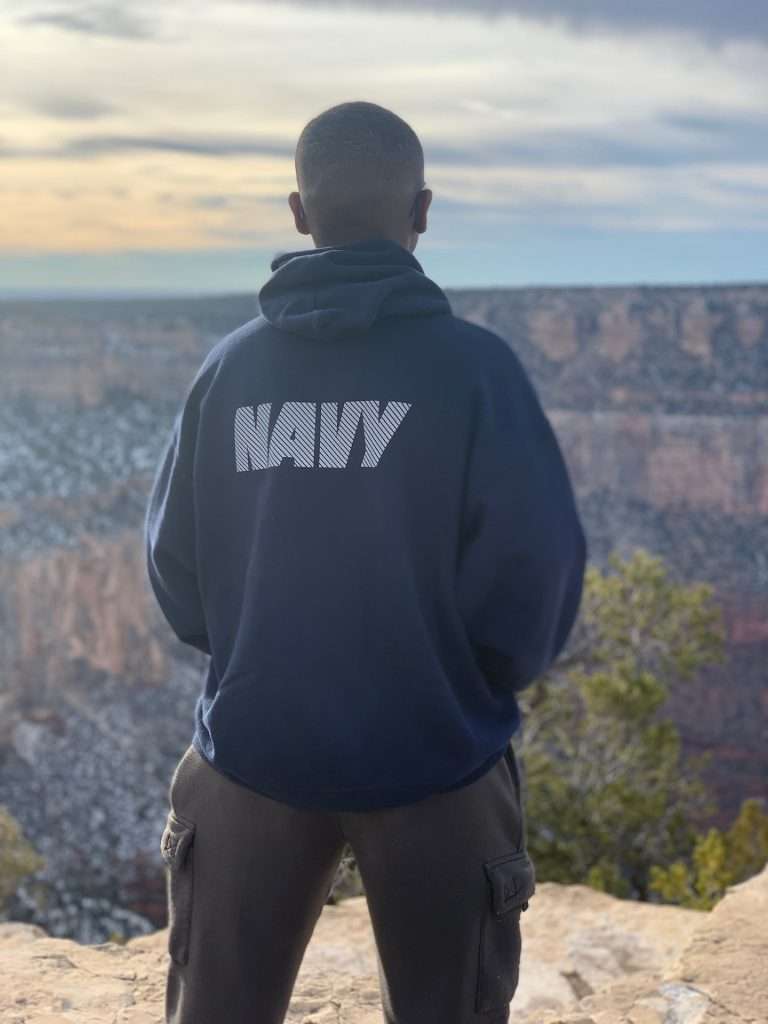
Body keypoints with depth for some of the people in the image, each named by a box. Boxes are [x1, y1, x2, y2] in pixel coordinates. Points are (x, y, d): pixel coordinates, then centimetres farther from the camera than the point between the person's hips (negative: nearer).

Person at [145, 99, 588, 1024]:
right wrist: (484, 679, 5)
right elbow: (538, 562, -14)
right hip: (434, 764, -2)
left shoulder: (230, 367, -4)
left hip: (254, 754, 3)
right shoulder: (471, 363, -13)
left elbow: (174, 562, 0)